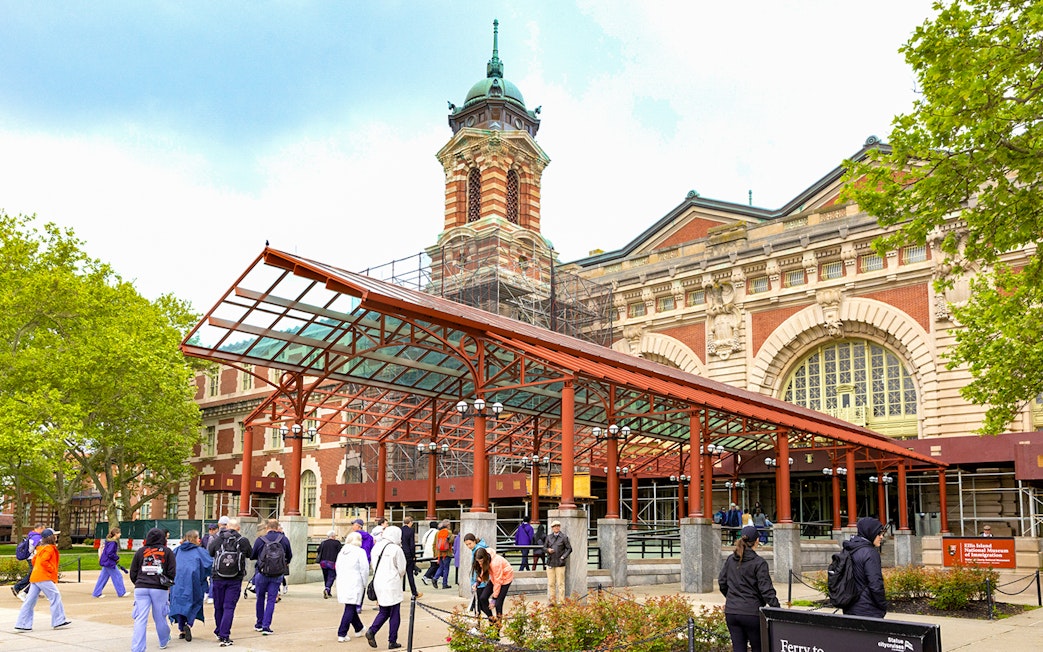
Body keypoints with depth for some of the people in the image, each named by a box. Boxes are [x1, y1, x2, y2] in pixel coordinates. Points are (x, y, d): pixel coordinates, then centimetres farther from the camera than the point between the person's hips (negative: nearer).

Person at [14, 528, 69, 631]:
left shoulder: (41, 547, 20)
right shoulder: (49, 548, -10)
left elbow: (34, 560, 26)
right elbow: (43, 561, -21)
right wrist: (52, 570, -13)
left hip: (35, 576, 10)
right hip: (44, 577, -10)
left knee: (30, 600, 7)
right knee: (55, 596, -3)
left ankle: (22, 624, 7)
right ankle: (59, 621, -1)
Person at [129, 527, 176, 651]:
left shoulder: (140, 551, 7)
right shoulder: (167, 552, 4)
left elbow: (133, 574, 9)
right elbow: (172, 573, 0)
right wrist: (167, 583, 19)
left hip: (141, 588, 1)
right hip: (160, 589, 0)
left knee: (140, 619, -2)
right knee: (160, 617, 13)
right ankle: (164, 641, 33)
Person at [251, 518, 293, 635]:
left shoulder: (260, 540, -7)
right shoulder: (284, 540, -3)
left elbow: (252, 556, 4)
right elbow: (289, 556, 8)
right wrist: (285, 564, 29)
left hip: (262, 574, 0)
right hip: (278, 575, 0)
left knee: (260, 598, 16)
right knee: (271, 600, 5)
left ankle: (259, 624, 26)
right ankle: (266, 626, -1)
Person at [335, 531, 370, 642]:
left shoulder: (341, 552, 12)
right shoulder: (360, 552, -9)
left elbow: (338, 568, 17)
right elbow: (365, 570, -10)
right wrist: (364, 585, 0)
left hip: (342, 583, 7)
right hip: (355, 583, -7)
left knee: (350, 607, 19)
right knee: (350, 609, -2)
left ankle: (359, 628, 36)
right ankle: (341, 634, -6)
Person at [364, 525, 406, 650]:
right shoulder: (396, 549, -13)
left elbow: (374, 566, 12)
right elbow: (402, 570, -6)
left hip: (378, 583, 6)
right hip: (392, 585, -6)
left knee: (384, 611, 17)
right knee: (394, 614, 6)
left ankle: (372, 631, -3)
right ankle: (392, 641, 10)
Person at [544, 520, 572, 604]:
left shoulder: (564, 537, 0)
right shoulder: (549, 537, 10)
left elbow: (569, 549, 1)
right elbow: (544, 547, 17)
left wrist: (563, 557, -12)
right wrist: (548, 550, -6)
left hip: (560, 563, -3)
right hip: (550, 562, 4)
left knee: (560, 583, -1)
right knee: (551, 583, 7)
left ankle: (561, 601, 5)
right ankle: (552, 601, 15)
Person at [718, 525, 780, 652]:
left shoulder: (730, 559, 6)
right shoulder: (759, 563, -11)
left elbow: (721, 582, 14)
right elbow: (766, 590, -14)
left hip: (731, 612, 5)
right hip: (752, 613, -5)